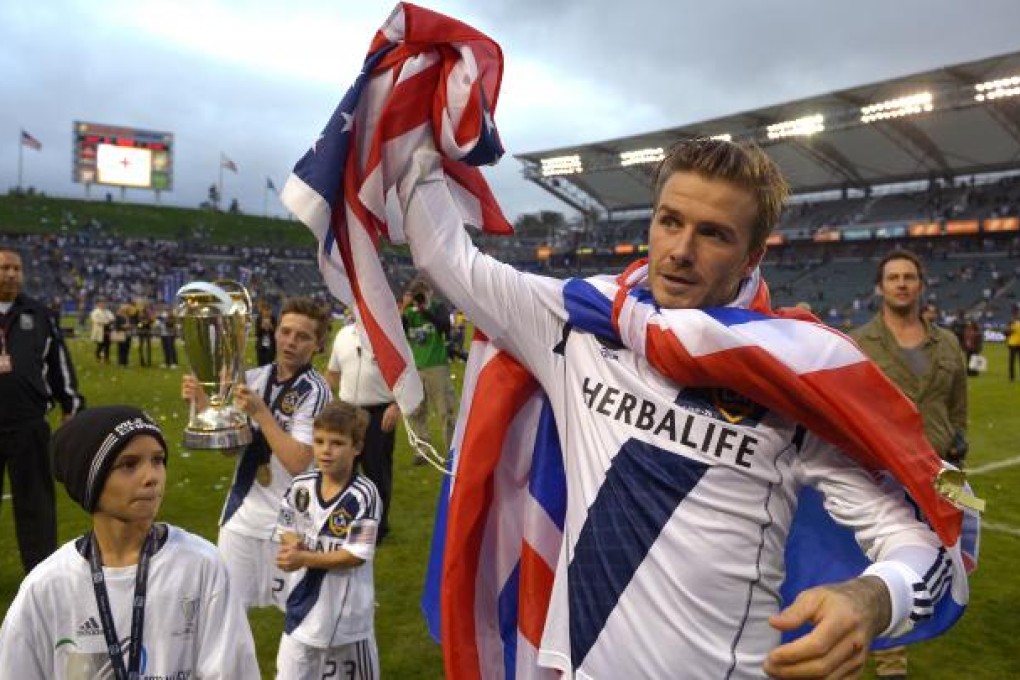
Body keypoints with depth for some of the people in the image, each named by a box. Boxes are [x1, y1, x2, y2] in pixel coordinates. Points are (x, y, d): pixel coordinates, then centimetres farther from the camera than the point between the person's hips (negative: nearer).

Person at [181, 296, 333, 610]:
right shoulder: (254, 378, 2)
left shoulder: (314, 391, -18)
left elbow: (298, 463, -25)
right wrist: (201, 402, -7)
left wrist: (260, 412, -26)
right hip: (242, 511, 6)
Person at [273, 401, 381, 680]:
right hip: (306, 600, 4)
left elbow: (357, 555, -22)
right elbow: (286, 528, 7)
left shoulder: (363, 494, -22)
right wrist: (293, 545, -16)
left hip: (348, 606, -4)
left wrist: (304, 559, -23)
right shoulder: (301, 486, -5)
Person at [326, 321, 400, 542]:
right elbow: (332, 373, 16)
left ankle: (378, 525, 24)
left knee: (377, 471, 7)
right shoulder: (343, 334, 8)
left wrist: (397, 406, -19)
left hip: (379, 414, -5)